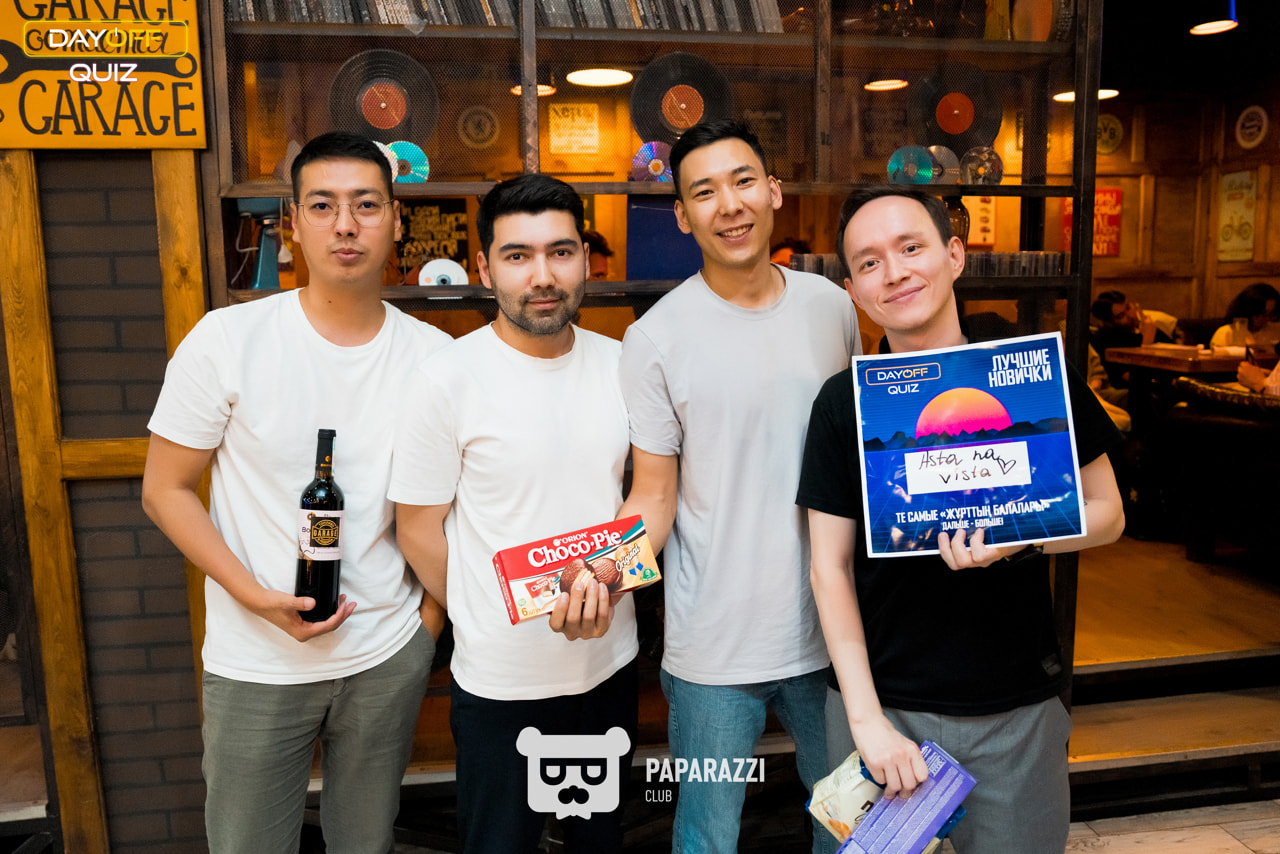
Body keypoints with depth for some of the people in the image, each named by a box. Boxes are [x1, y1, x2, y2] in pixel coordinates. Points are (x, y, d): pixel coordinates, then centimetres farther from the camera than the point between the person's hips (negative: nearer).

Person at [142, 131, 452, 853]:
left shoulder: (434, 354, -5)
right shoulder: (227, 340, -11)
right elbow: (166, 490, -5)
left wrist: (430, 620, 1)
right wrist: (256, 596, -16)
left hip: (389, 659, 2)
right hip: (257, 665, -1)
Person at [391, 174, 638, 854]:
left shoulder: (618, 365, -1)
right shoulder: (449, 378, -15)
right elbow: (419, 531, -10)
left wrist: (605, 581, -9)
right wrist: (511, 627, -2)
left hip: (612, 663, 4)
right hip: (501, 678, -4)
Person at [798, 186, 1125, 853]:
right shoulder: (844, 403, -6)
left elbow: (1105, 513, 3)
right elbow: (831, 567, -5)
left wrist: (1018, 537, -19)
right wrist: (867, 719, -10)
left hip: (1016, 706, 1)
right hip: (879, 698, 0)